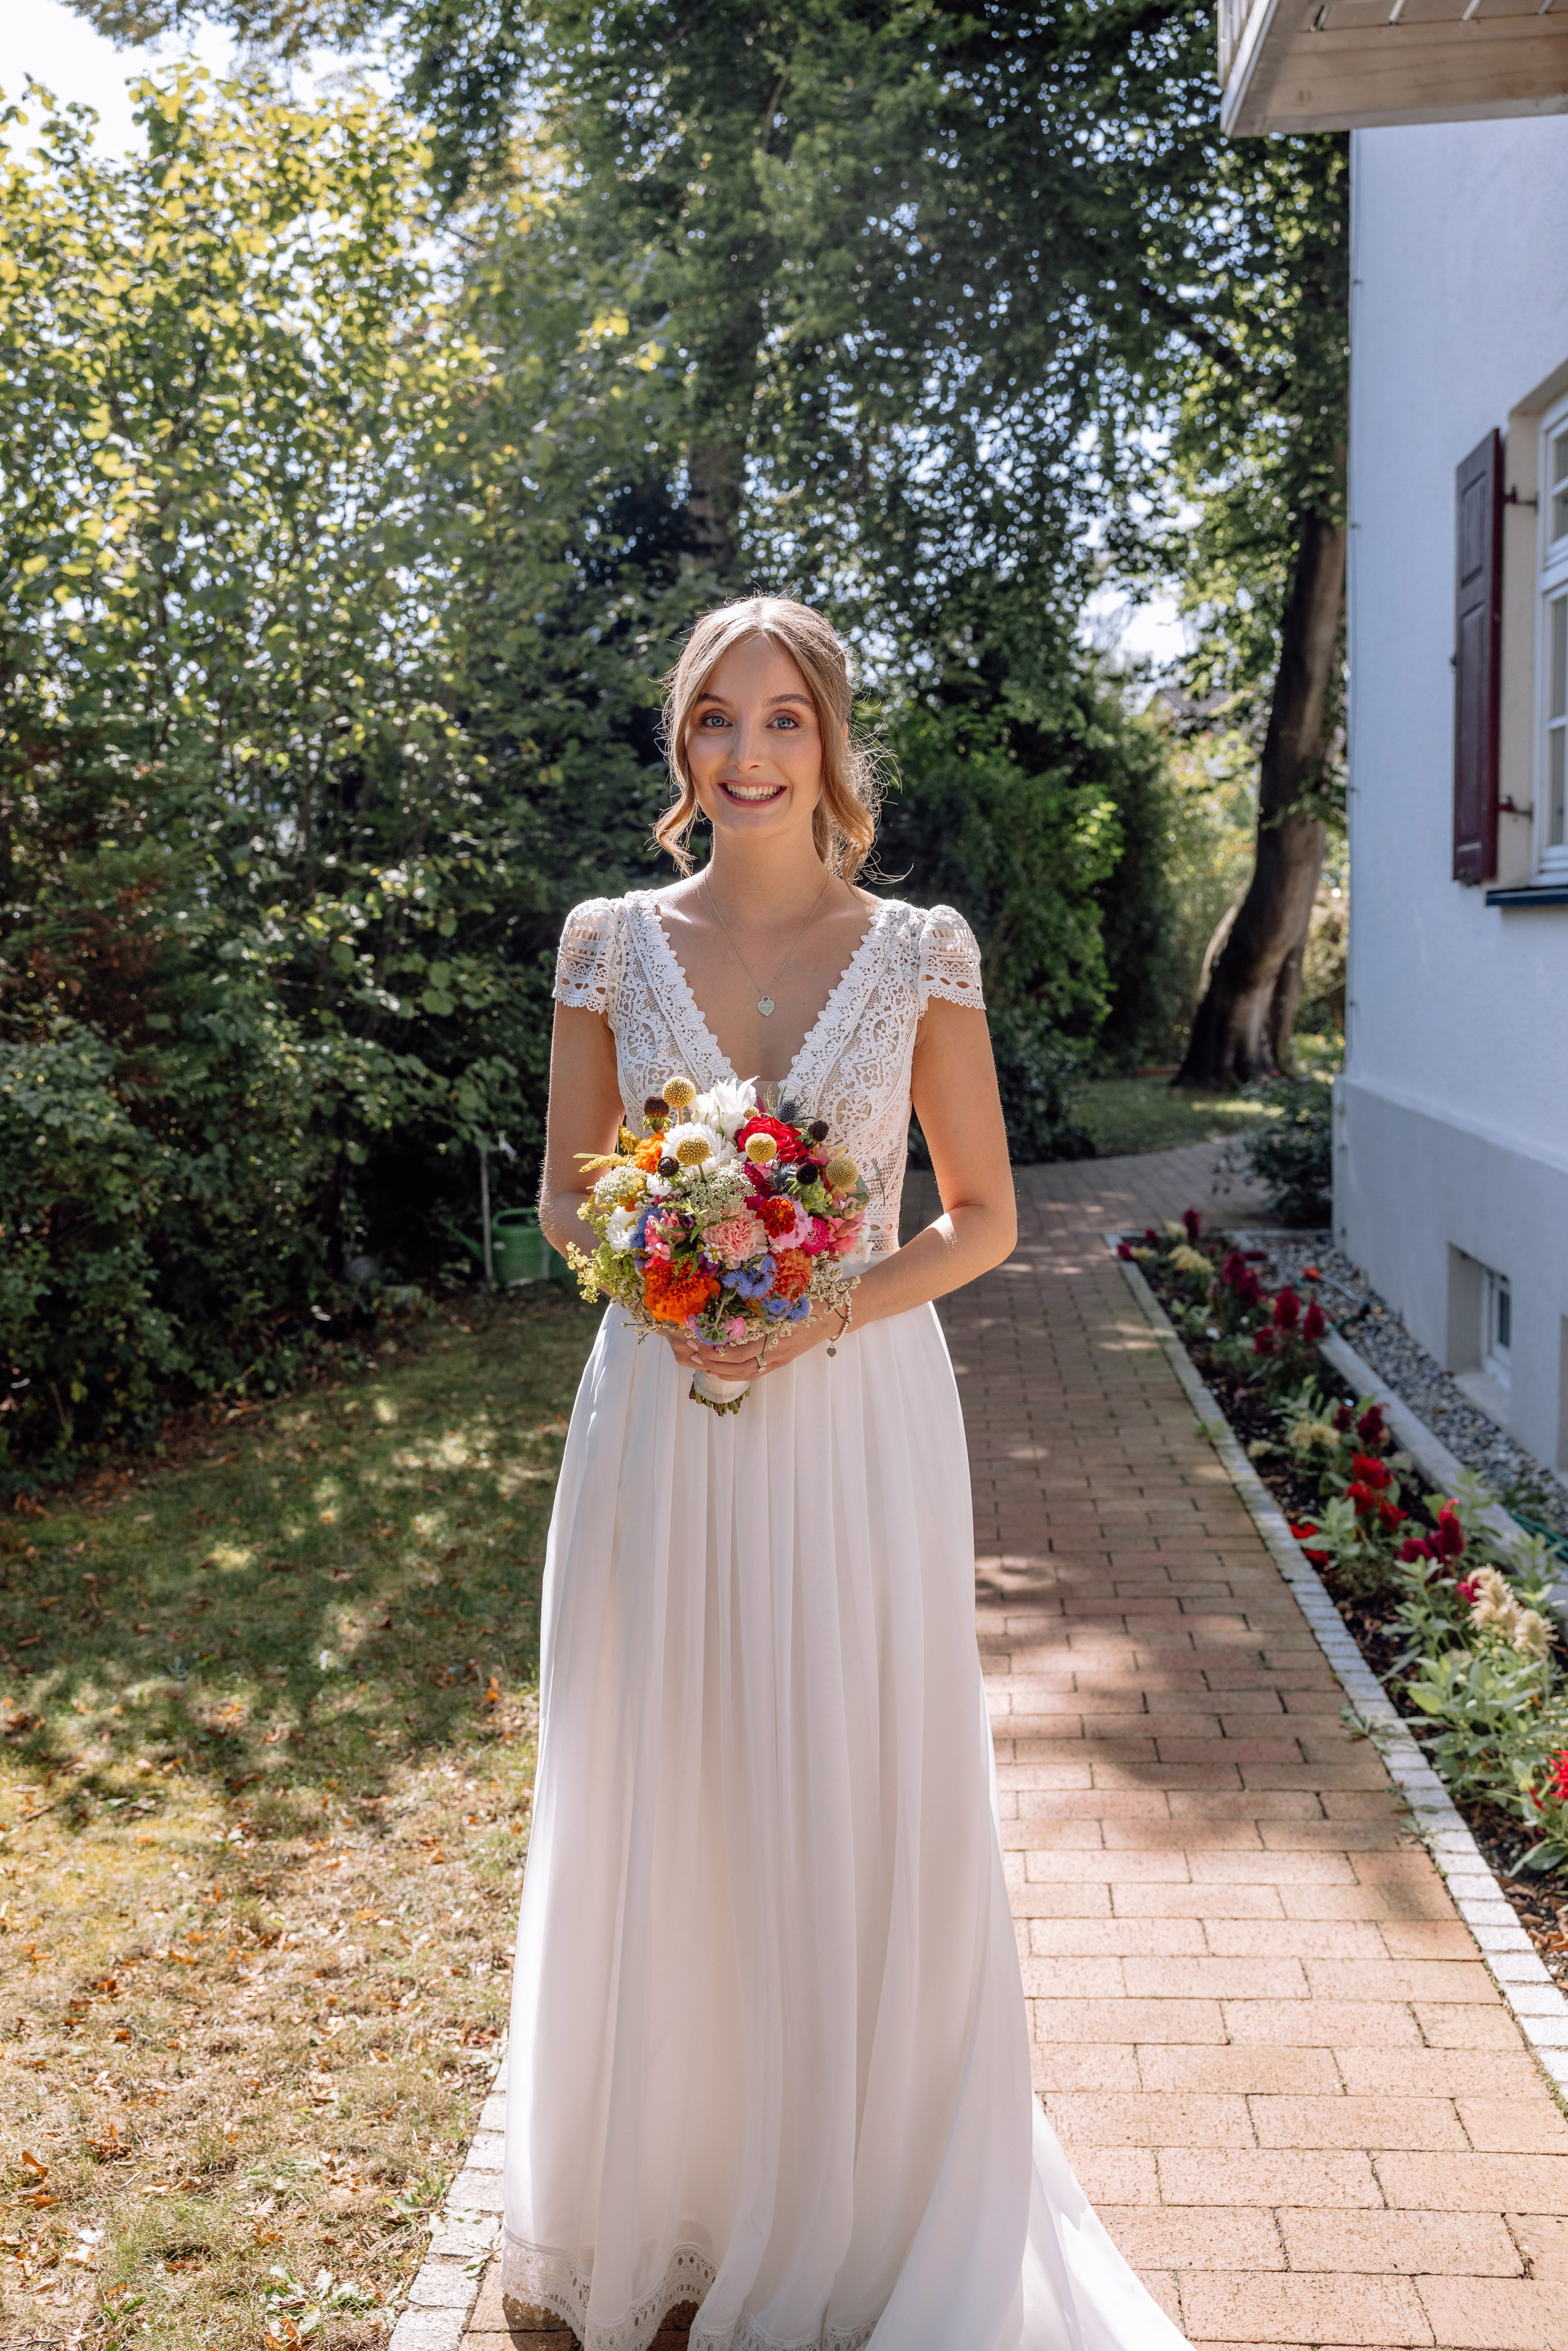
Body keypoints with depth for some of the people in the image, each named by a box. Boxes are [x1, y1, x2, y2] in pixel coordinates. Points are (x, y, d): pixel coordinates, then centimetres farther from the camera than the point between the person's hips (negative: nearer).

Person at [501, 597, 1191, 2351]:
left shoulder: (918, 956, -1)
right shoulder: (615, 947, 3)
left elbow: (983, 1219, 2)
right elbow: (566, 1192, 9)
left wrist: (835, 1310, -14)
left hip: (858, 1424, -1)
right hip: (659, 1425, 2)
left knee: (861, 1810, 6)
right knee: (656, 1807, 11)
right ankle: (655, 2201, 34)